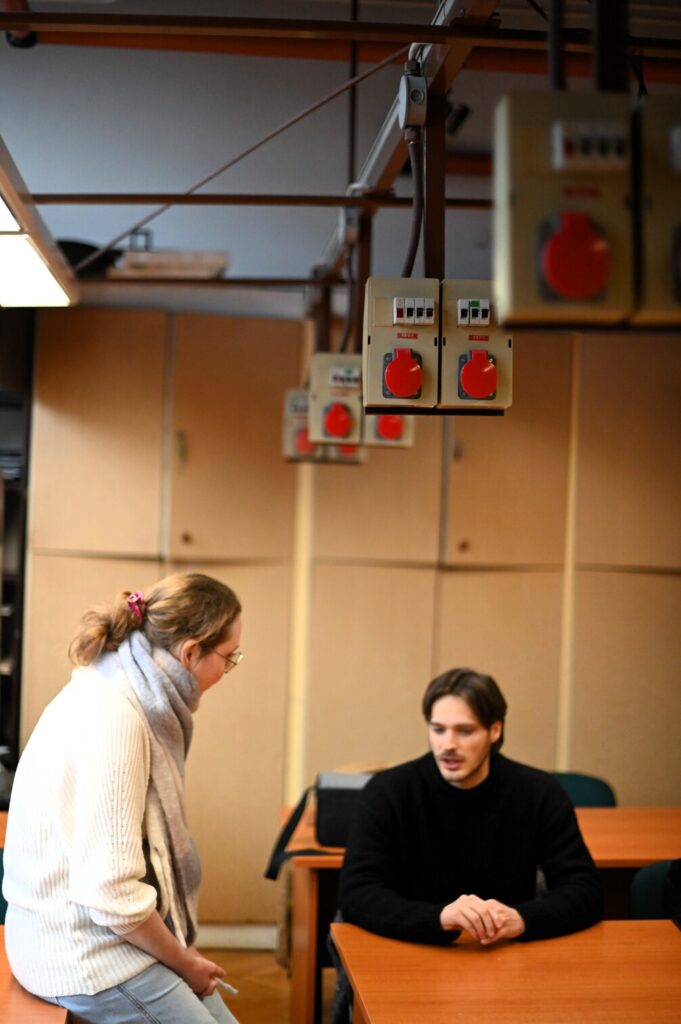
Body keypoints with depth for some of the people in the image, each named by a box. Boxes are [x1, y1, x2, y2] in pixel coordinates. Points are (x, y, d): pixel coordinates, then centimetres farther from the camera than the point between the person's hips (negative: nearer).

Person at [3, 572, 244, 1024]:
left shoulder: (133, 696, 5)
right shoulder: (112, 718, -25)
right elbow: (111, 892, -27)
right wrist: (182, 960, -11)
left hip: (109, 929, 9)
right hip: (82, 950, -9)